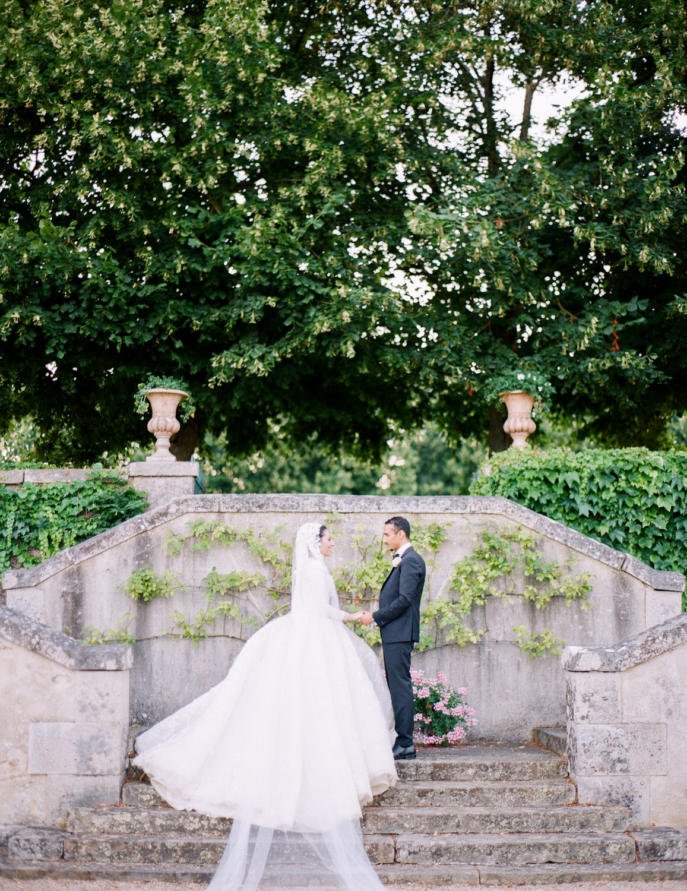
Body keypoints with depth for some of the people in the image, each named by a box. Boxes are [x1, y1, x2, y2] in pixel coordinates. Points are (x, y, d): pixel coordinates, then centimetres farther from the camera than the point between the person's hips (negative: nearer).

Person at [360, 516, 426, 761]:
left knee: (401, 686, -9)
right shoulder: (402, 560, 19)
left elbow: (404, 600, -20)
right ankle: (400, 742, 16)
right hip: (394, 634, 11)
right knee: (396, 686, 11)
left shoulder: (411, 561, -13)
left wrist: (375, 617, -15)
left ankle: (405, 745, -7)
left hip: (400, 633, -11)